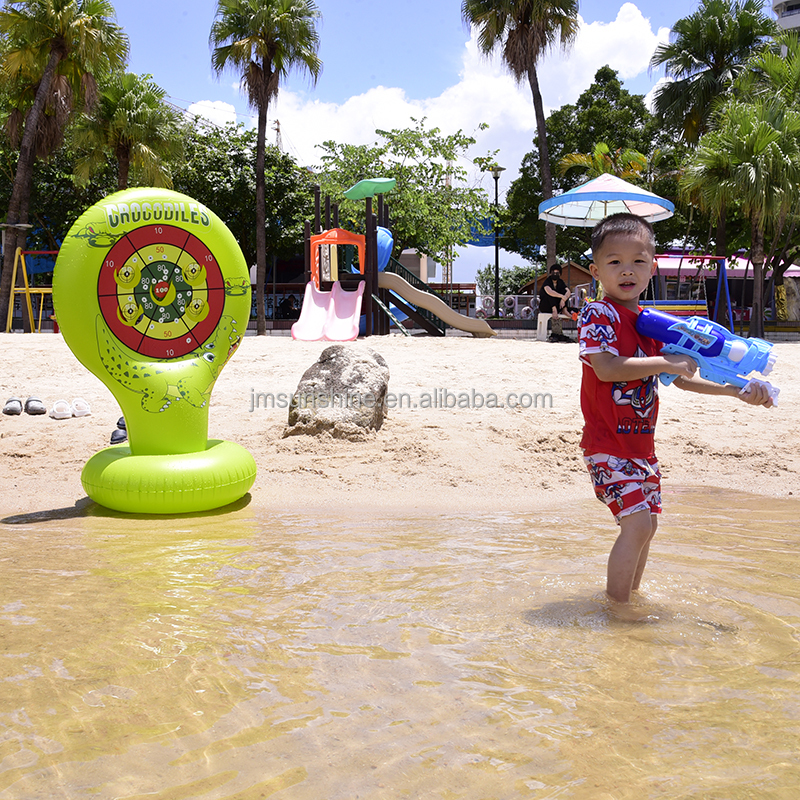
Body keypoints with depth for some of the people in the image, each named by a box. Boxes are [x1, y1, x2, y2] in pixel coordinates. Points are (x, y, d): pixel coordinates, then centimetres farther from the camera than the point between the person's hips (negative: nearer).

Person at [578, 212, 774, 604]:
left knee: (646, 524, 16)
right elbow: (606, 368, -25)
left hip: (641, 444, 8)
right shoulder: (598, 313, -11)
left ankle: (629, 595, 34)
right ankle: (617, 612, -3)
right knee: (637, 523, -15)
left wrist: (736, 390, 8)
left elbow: (682, 379, 16)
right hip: (608, 444, -8)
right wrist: (665, 362, -23)